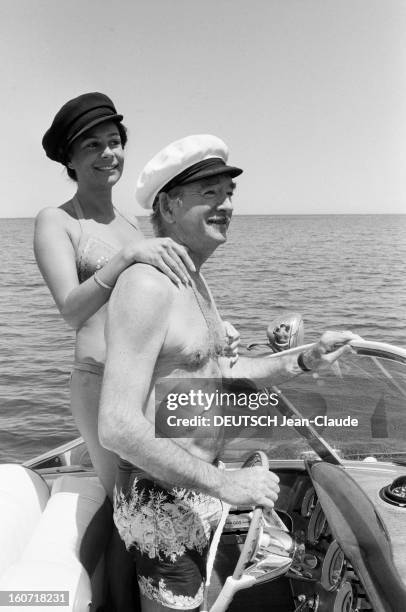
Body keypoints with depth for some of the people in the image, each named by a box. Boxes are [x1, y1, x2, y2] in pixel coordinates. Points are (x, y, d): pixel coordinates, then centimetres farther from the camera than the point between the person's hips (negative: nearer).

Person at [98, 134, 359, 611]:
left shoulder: (192, 280, 8)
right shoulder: (147, 285, -24)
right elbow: (117, 428, -30)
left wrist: (305, 361, 3)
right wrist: (224, 484, -25)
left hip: (196, 486, 9)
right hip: (163, 500, -9)